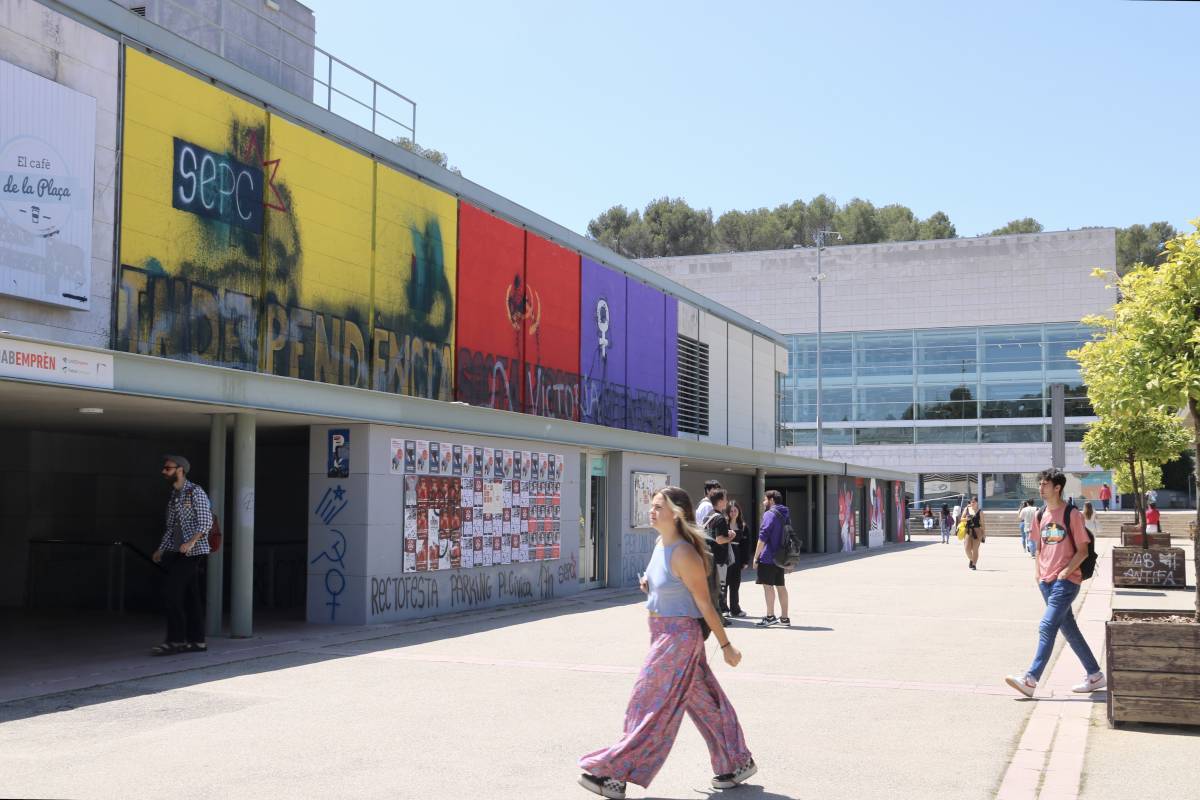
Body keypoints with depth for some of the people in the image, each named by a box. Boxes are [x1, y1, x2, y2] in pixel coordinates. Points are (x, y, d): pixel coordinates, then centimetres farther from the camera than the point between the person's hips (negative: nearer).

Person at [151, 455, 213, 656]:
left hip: (192, 552, -8)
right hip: (176, 553, 8)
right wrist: (161, 549, 12)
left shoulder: (195, 492, -7)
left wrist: (191, 542, -25)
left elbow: (206, 522, -13)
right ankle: (196, 641, 10)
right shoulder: (173, 496, 18)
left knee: (171, 592, -14)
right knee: (189, 596, 7)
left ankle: (176, 640, -11)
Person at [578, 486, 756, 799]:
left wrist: (726, 646, -10)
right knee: (704, 702, 16)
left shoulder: (683, 554, -21)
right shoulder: (661, 544, 6)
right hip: (663, 633, 10)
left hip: (679, 635, -10)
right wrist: (648, 585, 2)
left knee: (651, 705, -3)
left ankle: (615, 774, 4)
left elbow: (705, 604, -16)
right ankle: (737, 763, 28)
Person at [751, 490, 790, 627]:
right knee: (780, 585, 11)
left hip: (768, 558, -9)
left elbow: (762, 538, -16)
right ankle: (784, 617, 13)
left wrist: (756, 557, -13)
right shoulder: (784, 515, 15)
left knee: (768, 585, -5)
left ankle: (770, 616, -8)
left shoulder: (769, 514, -11)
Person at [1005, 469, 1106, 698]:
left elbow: (1082, 551, -9)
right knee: (1069, 629, 13)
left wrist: (1065, 571, -17)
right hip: (1046, 582, 8)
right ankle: (1095, 675, 24)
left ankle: (1031, 680, -18)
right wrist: (1038, 571, 7)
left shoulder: (1072, 514, -9)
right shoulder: (1041, 516, 11)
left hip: (1066, 582, -8)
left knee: (1047, 627, -14)